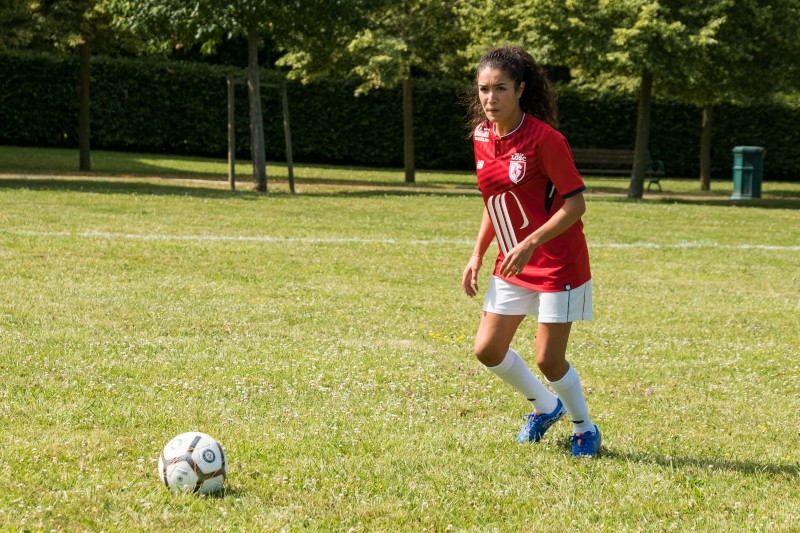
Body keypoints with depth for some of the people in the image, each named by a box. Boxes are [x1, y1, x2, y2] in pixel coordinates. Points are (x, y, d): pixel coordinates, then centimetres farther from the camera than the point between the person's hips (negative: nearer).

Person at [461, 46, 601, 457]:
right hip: (512, 265, 7)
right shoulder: (482, 136, 2)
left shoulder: (544, 139, -20)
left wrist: (530, 244, -28)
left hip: (557, 265, -7)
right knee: (487, 349, 5)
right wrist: (477, 255, 10)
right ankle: (546, 406, 31)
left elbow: (575, 203, -20)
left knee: (548, 359, -6)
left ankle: (585, 429, 21)